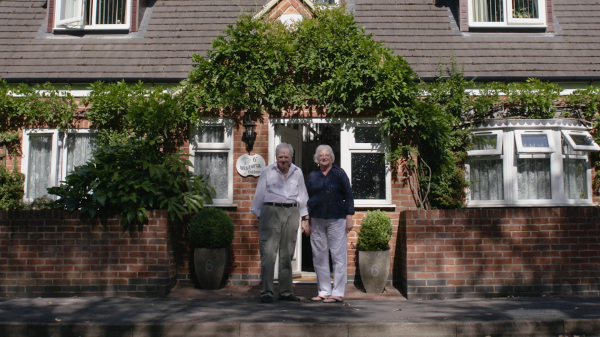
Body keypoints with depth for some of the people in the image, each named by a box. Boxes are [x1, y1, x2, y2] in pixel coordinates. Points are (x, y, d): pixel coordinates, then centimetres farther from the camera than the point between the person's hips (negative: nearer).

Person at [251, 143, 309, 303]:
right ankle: (266, 292, -3)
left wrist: (305, 216, 15)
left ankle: (286, 291, 17)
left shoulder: (297, 172, 13)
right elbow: (259, 194, 9)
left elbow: (302, 195, 18)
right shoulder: (267, 171, 7)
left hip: (291, 213, 3)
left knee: (287, 254, 8)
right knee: (268, 253, -8)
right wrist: (259, 215, 6)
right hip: (271, 211, -3)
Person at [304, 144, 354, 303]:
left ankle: (338, 293, 3)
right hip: (317, 221, 4)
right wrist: (305, 222, 9)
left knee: (338, 256, -3)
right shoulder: (312, 176, 11)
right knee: (319, 257, 6)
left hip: (336, 220, -4)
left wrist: (349, 218, -5)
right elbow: (306, 199, 14)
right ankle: (324, 291, 16)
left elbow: (348, 196, 2)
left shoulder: (339, 174, 3)